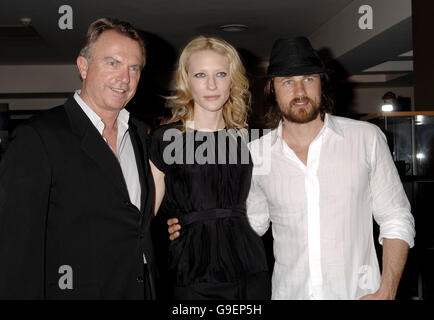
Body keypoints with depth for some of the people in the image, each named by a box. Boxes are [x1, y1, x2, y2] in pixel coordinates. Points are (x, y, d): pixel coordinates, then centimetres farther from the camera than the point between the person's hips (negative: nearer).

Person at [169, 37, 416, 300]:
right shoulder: (255, 154, -3)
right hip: (288, 292, 1)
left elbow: (396, 220, 0)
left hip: (358, 292, -1)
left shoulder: (366, 138, -6)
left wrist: (386, 292, -10)